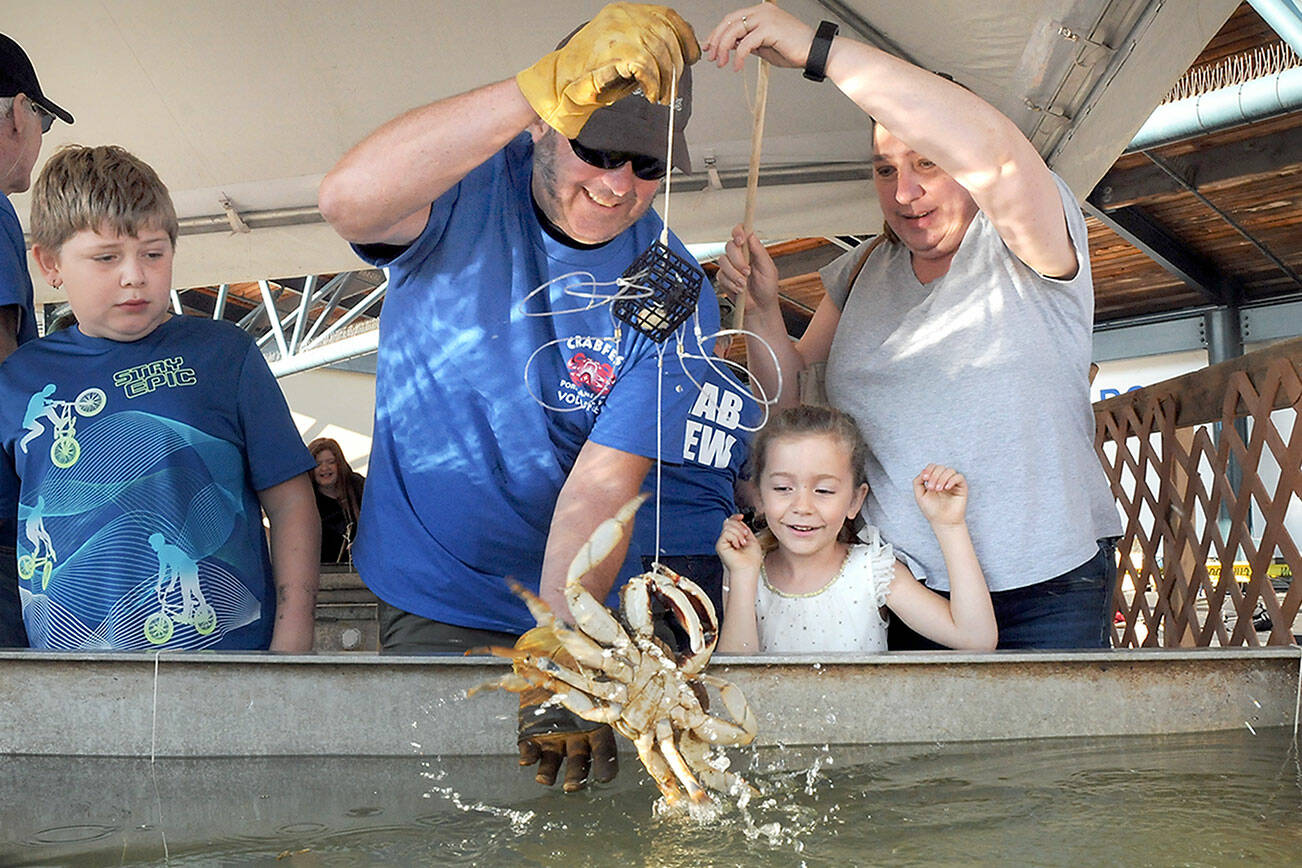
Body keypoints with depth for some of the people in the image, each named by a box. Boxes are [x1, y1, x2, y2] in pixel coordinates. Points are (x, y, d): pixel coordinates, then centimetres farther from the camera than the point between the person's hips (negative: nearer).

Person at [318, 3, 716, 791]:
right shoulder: (467, 183, -15)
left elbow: (602, 483, -19)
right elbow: (348, 201, -39)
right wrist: (545, 89, -47)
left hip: (577, 607, 2)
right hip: (432, 605, -1)